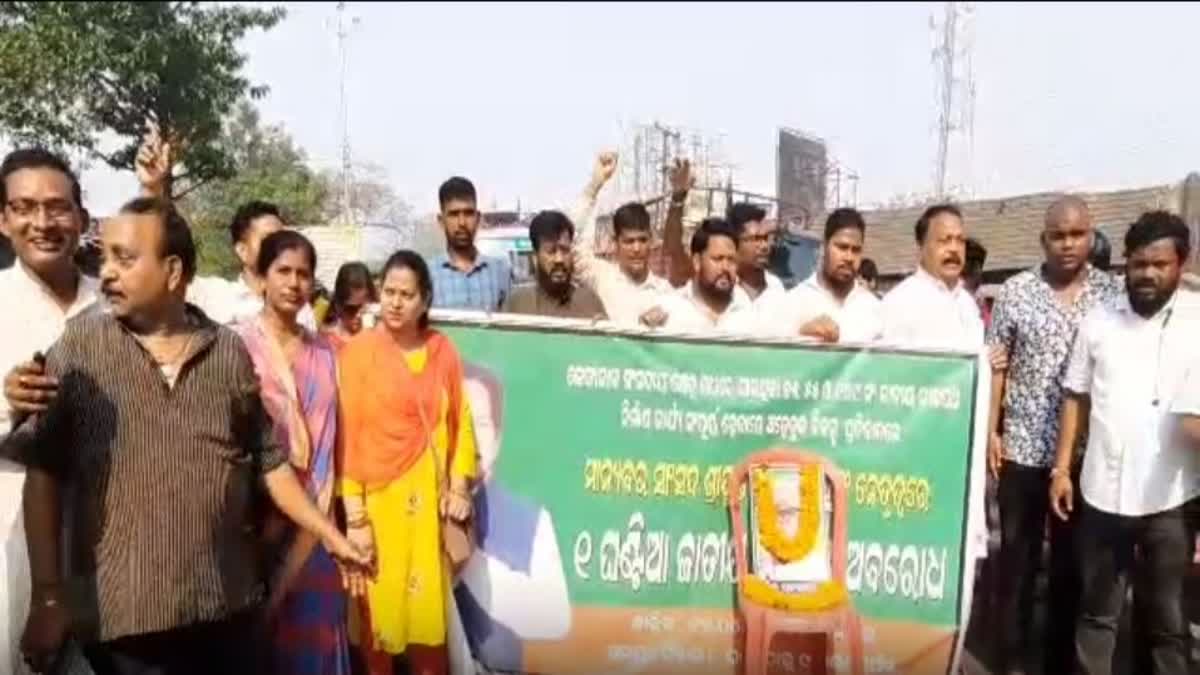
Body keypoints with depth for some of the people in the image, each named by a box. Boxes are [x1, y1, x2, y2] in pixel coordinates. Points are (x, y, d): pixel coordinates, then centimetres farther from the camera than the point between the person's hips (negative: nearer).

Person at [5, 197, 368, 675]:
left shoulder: (229, 352, 4)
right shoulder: (78, 347, -1)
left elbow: (269, 460, 10)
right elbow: (44, 472, -3)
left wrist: (329, 535, 5)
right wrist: (48, 595, -7)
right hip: (121, 615, -2)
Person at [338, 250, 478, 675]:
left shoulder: (443, 350, 5)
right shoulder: (359, 351, -6)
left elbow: (460, 421, 9)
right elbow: (347, 434, -8)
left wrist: (460, 486, 1)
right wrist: (354, 514, -11)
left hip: (426, 498, 3)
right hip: (376, 498, -3)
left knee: (429, 610, 7)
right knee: (378, 612, 3)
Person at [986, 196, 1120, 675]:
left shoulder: (1114, 294, 2)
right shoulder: (1015, 292, 0)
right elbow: (995, 365, 1)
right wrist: (990, 431, -4)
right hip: (1023, 448, -1)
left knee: (1072, 559, 11)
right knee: (1017, 556, 8)